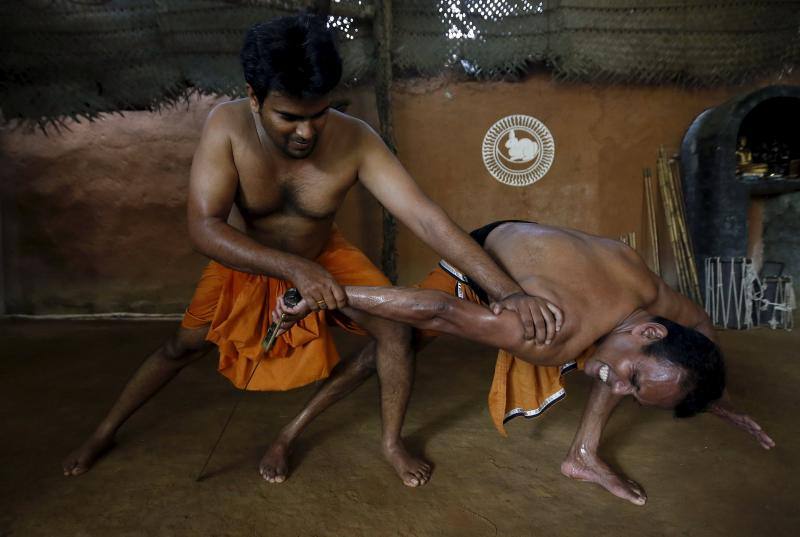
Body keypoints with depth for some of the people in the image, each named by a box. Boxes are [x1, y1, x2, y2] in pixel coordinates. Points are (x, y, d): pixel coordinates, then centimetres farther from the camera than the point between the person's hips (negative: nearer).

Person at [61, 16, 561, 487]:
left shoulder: (355, 140, -33)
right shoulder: (227, 126, -32)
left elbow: (426, 217, -38)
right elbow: (204, 227, -36)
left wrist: (507, 290, -43)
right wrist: (293, 269, -49)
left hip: (324, 256, 0)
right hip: (245, 260, 0)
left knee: (396, 329, -15)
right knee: (184, 346, 7)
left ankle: (392, 442, 9)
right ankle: (104, 431, 33)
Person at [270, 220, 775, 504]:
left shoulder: (652, 296, -23)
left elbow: (700, 325, 2)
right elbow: (437, 310, -48)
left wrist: (720, 402, 12)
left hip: (531, 245, 6)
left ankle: (584, 454, 5)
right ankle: (293, 428, 7)